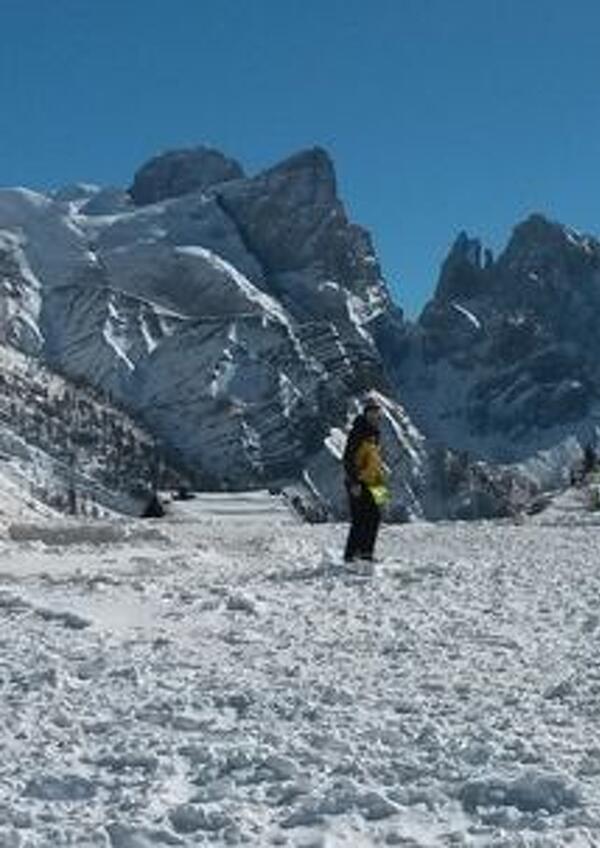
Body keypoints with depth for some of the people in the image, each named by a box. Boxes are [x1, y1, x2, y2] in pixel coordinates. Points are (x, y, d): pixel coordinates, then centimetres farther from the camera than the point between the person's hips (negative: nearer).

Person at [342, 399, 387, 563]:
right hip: (358, 485, -9)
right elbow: (348, 459, -18)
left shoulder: (374, 434, 16)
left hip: (370, 484, 9)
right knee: (360, 520, -9)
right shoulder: (358, 432, -12)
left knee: (374, 517, 8)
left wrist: (380, 480, 22)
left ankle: (365, 552, 15)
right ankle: (350, 555, -3)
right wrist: (354, 482, -23)